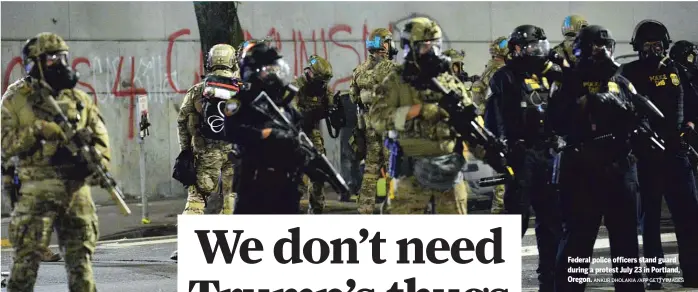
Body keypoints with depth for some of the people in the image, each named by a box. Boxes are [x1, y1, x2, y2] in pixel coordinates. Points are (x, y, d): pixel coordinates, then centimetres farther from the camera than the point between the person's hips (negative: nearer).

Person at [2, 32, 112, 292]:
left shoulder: (79, 99, 12)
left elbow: (100, 139, 12)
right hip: (36, 191, -4)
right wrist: (37, 131, -15)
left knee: (81, 257, 7)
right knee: (27, 259, -6)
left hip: (76, 189, 4)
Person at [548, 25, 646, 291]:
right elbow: (556, 121, -8)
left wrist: (618, 106, -11)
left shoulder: (621, 83, 15)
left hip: (619, 166, 4)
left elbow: (639, 118, 7)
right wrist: (583, 104, -17)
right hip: (581, 168, -4)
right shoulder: (569, 82, 2)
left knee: (626, 234, 9)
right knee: (578, 236, -3)